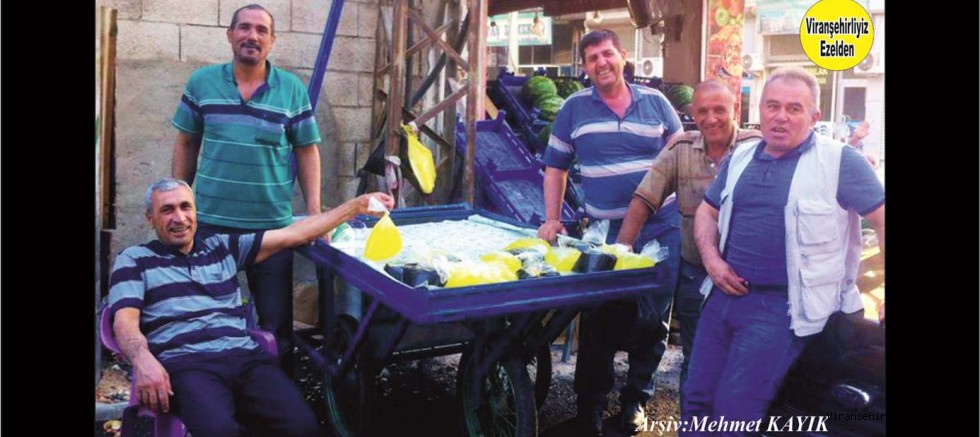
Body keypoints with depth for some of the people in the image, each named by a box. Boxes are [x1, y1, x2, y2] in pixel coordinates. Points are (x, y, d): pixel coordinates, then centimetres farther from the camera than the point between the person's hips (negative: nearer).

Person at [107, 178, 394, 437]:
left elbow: (292, 235, 22)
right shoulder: (134, 260, 16)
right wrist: (143, 359, -23)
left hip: (244, 356, 4)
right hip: (184, 363, -3)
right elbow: (125, 321, 1)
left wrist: (356, 205, 18)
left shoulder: (223, 247, 25)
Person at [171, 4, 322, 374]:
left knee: (276, 320, 9)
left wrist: (314, 211, -4)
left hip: (272, 225, -1)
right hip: (210, 222, 1)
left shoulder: (292, 89, 0)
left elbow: (307, 151, 3)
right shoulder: (201, 82, 3)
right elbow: (186, 144, 10)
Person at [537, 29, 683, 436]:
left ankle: (635, 399, 26)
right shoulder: (574, 108, 2)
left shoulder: (655, 101, 4)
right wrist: (551, 220, -2)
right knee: (598, 322, 5)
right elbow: (555, 168, 7)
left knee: (653, 321, 8)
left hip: (661, 230, 1)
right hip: (604, 234, -1)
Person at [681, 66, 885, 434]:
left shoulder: (839, 162, -8)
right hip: (725, 293, 6)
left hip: (782, 307, -6)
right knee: (695, 400, 10)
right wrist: (711, 258, 2)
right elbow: (707, 211, 20)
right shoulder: (739, 158, 11)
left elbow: (884, 220, -6)